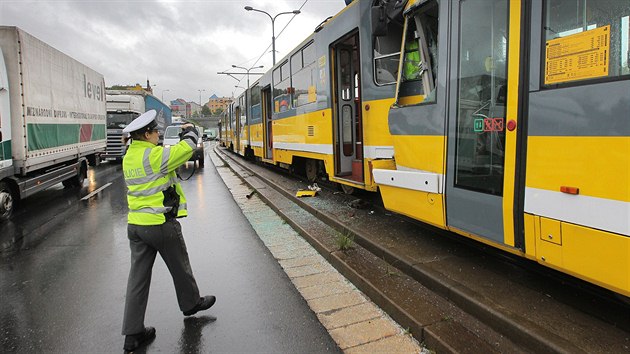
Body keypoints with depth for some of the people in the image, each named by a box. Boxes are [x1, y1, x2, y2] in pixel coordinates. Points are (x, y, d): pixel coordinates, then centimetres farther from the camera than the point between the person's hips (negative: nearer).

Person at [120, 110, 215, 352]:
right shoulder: (154, 155, -18)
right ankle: (191, 304, 39)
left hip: (135, 225, 7)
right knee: (180, 268, 16)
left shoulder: (129, 157, 9)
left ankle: (133, 334, 14)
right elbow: (188, 148, -14)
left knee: (138, 277, 9)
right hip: (161, 225, -7)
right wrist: (189, 131, 5)